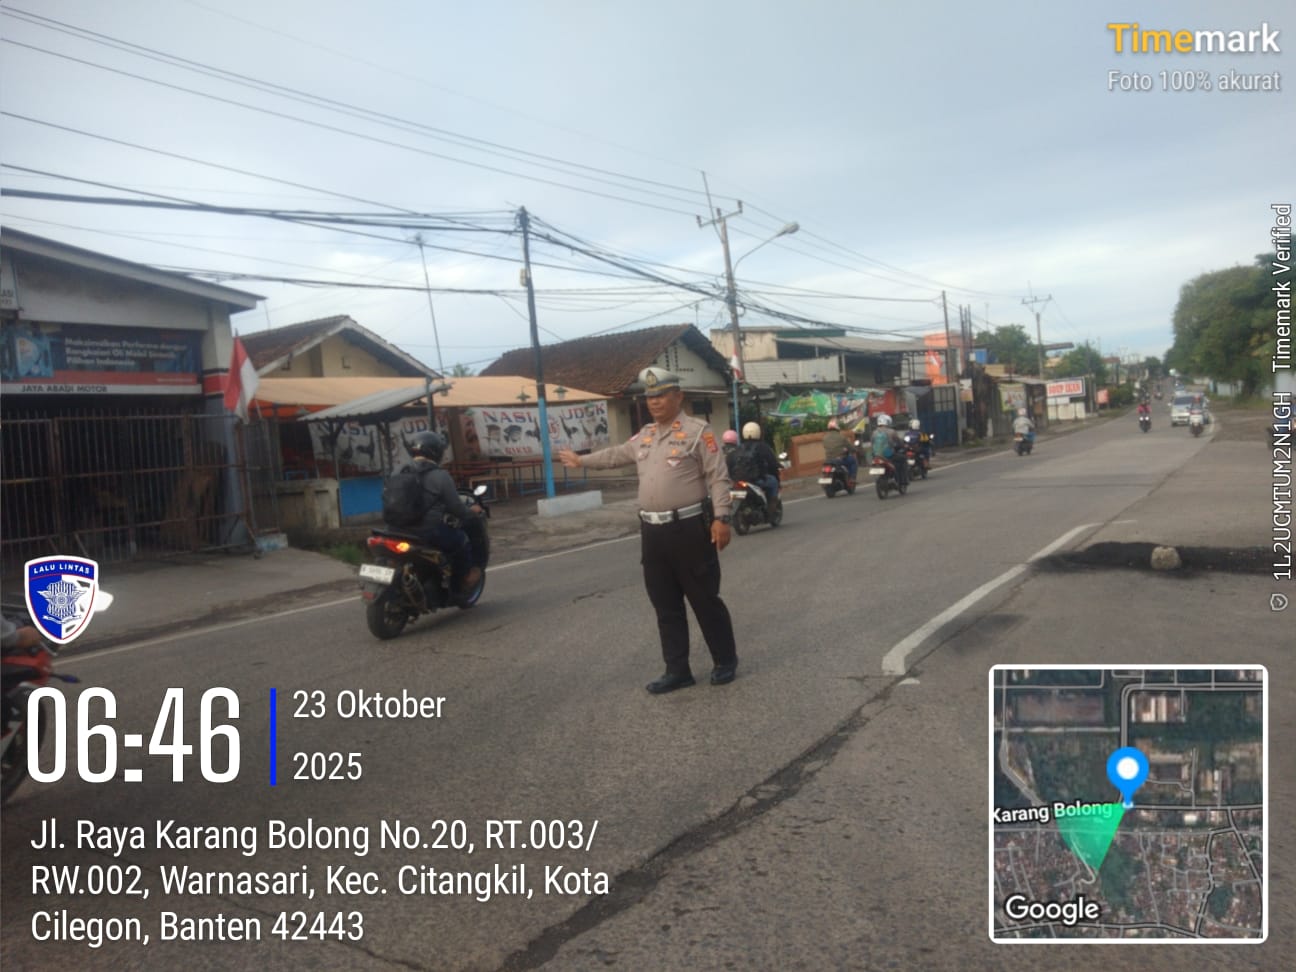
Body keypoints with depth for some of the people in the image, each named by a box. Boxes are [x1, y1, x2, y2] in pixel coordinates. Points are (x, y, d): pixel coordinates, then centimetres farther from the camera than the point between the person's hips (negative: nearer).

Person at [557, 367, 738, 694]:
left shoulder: (697, 431, -7)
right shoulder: (644, 435, 14)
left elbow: (718, 478, -11)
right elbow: (615, 455, 31)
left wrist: (721, 518, -18)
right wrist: (581, 461, 40)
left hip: (688, 528, -7)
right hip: (652, 531, 7)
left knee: (705, 600, 3)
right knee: (666, 606, 11)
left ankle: (725, 662, 20)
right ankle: (677, 670, 20)